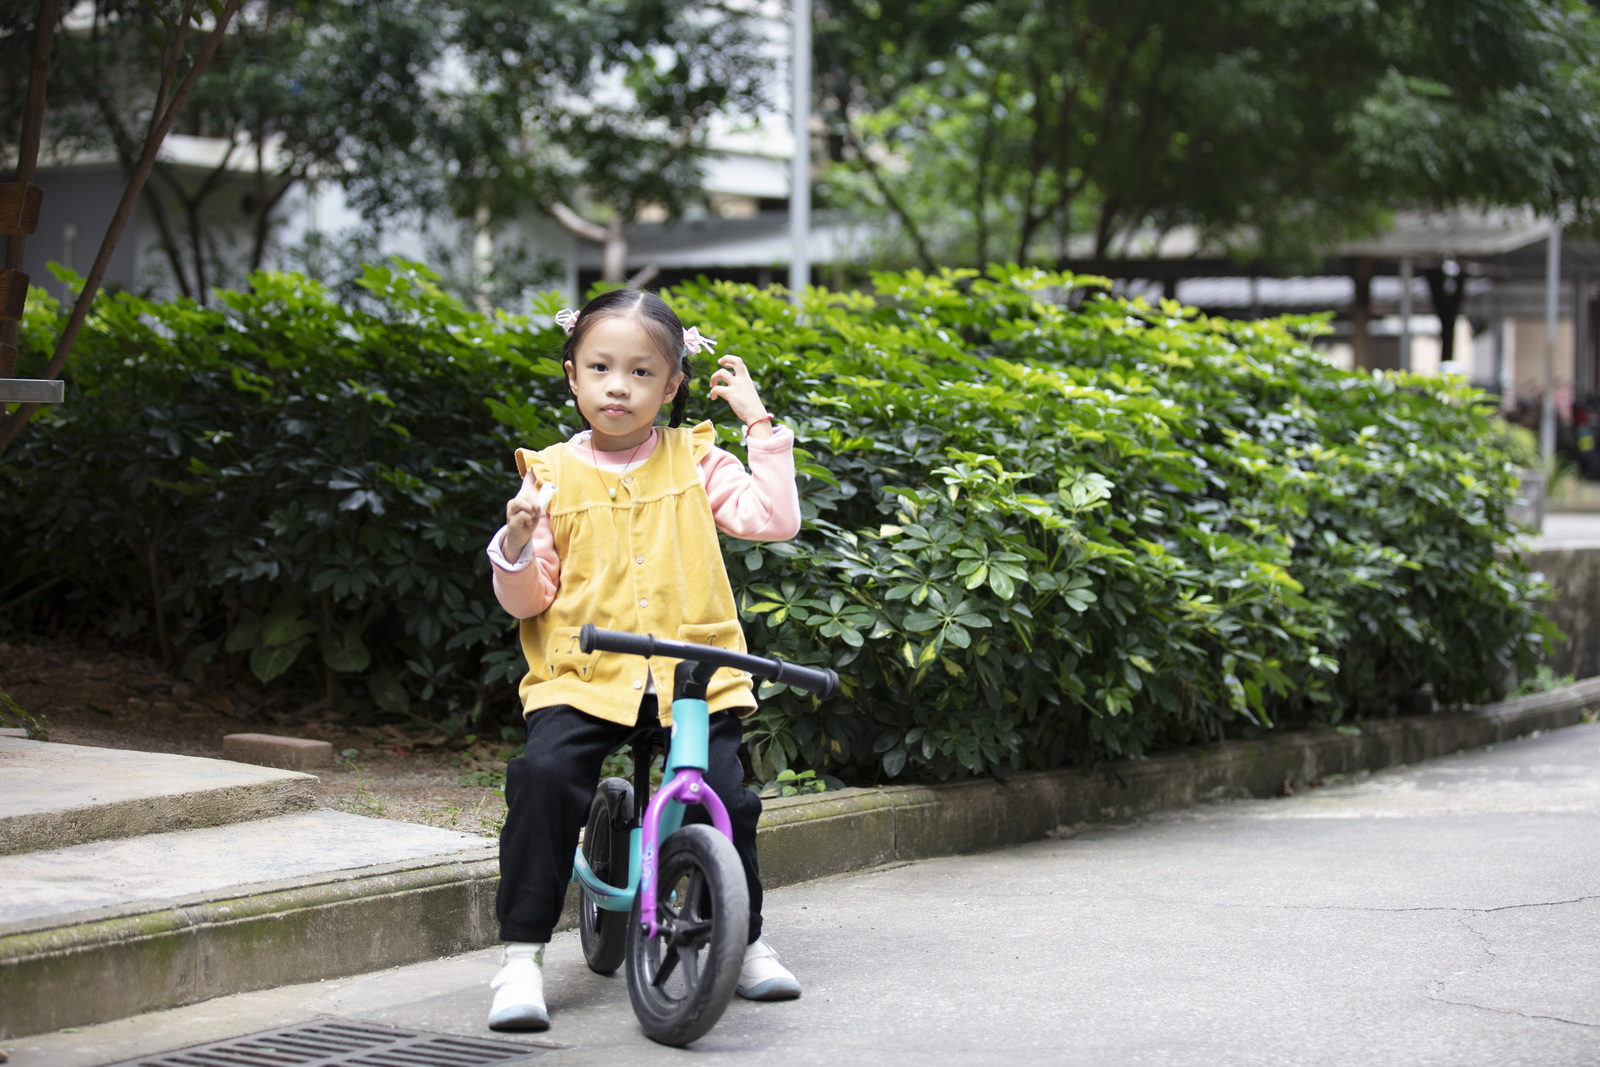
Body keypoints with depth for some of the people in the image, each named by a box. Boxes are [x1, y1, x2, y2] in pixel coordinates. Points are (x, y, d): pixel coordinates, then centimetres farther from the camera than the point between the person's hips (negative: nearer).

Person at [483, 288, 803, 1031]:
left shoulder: (694, 460, 10)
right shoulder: (552, 475, 6)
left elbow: (774, 520, -3)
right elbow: (527, 600, 6)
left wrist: (759, 422, -2)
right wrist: (517, 544, -14)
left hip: (694, 670, 1)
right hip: (583, 675, -1)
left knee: (723, 791, -16)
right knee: (545, 775, -26)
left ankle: (746, 941, 12)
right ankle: (522, 954, -14)